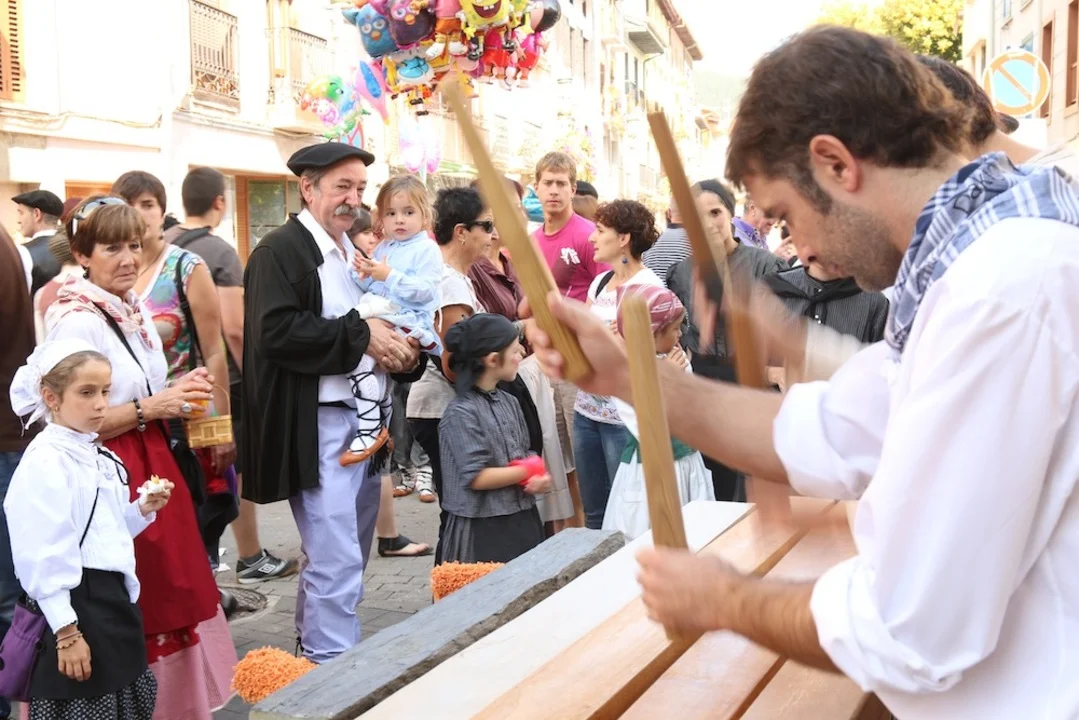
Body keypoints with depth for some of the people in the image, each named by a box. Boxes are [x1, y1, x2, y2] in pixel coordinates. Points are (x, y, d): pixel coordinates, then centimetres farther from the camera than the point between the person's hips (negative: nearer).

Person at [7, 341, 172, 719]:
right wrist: (66, 632, -21)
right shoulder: (45, 462, -17)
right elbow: (42, 556, -21)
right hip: (76, 602, -9)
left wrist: (142, 510, 3)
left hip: (114, 599, 9)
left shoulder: (99, 457, 11)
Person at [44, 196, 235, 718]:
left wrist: (178, 394, 3)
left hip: (153, 467, 8)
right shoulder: (76, 323, -16)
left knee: (170, 598, 14)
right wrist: (150, 407, -19)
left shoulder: (136, 310, 10)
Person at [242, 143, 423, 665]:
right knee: (337, 563, -8)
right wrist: (360, 335, -18)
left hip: (366, 421, 9)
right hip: (317, 428, -9)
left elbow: (382, 316, 25)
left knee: (345, 558, 18)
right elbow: (276, 331, -22)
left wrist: (401, 352, 2)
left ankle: (314, 644, 34)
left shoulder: (358, 251, 16)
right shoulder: (279, 251, -9)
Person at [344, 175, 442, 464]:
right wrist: (362, 273, 0)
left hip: (408, 321, -9)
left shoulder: (427, 249, -3)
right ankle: (386, 411, 11)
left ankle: (370, 428, -16)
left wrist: (389, 276, -19)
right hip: (381, 316, 9)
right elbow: (368, 288, 21)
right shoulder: (382, 249, 19)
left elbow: (425, 291, -15)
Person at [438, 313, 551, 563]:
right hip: (482, 528, -7)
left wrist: (539, 478, -9)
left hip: (521, 519, 7)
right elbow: (476, 477, -19)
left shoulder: (509, 402, 8)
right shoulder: (461, 413, -16)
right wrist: (530, 472, -12)